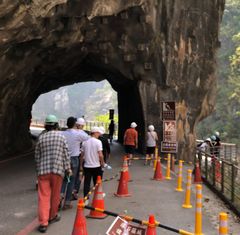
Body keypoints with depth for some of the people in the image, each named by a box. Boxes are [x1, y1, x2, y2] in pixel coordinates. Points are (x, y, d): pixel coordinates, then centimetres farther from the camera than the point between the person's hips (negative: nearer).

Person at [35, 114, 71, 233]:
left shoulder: (41, 137, 5)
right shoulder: (61, 136, 0)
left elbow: (37, 156, 11)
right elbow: (65, 155, 0)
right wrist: (68, 168, 10)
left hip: (43, 170, 1)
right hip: (57, 169, -1)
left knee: (43, 196, 0)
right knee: (55, 195, 14)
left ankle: (43, 223, -5)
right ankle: (52, 216, 30)